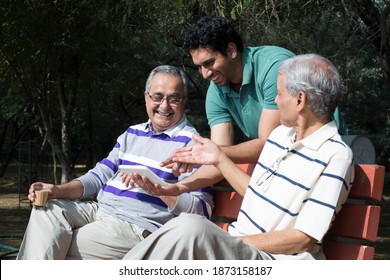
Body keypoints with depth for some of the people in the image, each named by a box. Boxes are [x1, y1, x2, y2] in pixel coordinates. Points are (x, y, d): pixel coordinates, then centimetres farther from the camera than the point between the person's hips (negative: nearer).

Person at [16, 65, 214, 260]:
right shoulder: (132, 133, 19)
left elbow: (201, 210, -13)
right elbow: (100, 176, 18)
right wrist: (59, 191, 1)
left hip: (140, 226, -8)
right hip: (100, 210, 8)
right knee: (49, 210, -14)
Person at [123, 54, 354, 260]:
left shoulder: (335, 156, -12)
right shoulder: (281, 133, 16)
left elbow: (304, 240, -15)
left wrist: (235, 242, -16)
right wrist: (220, 159, 23)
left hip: (273, 263, -8)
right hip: (238, 245, 8)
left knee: (189, 227, -32)